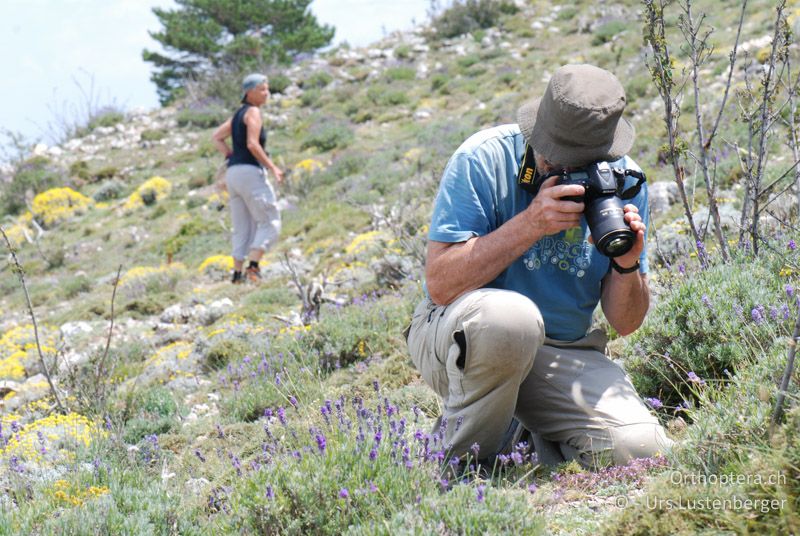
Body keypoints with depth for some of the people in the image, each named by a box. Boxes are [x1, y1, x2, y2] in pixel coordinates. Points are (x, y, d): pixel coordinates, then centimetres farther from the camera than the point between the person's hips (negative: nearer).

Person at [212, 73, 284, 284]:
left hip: (233, 172, 9)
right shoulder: (253, 112, -7)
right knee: (270, 222, -4)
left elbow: (216, 137, 20)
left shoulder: (238, 114, 19)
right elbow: (252, 144, -18)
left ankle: (238, 273, 7)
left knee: (242, 227, 11)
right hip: (250, 172, -9)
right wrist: (273, 167, -12)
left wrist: (232, 157, 13)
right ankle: (253, 265, -16)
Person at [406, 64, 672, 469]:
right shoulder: (484, 159, -15)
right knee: (511, 316, -38)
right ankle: (462, 458, -11)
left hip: (565, 353, 4)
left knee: (641, 451, -19)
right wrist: (531, 223, -29)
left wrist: (627, 264, -21)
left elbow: (625, 324, 0)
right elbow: (440, 284, -23)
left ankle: (541, 436, 14)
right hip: (458, 337, -3)